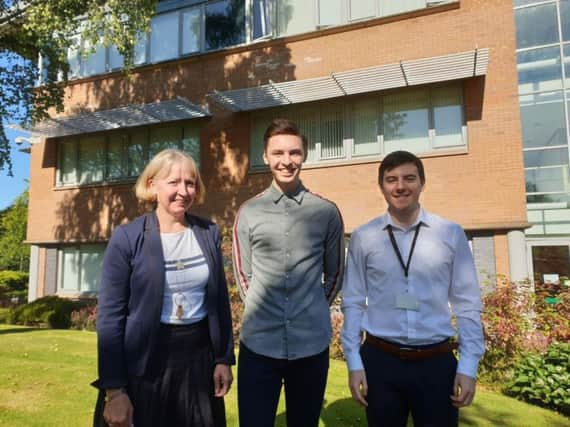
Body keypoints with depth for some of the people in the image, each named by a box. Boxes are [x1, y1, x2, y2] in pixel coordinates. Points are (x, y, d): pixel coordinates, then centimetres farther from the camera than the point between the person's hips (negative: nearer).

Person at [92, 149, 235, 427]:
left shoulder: (208, 233, 1)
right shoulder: (127, 238, -9)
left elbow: (220, 300, 6)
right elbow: (110, 316, -9)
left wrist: (224, 358, 4)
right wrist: (114, 389, -11)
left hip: (199, 357, 3)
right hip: (143, 365, -3)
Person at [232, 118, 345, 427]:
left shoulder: (327, 212, 0)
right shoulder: (248, 213, 0)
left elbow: (334, 274, 9)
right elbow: (243, 275, 7)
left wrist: (312, 311, 7)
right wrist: (261, 312, 6)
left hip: (312, 344, 1)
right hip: (258, 344, 0)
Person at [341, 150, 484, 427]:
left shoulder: (452, 235, -2)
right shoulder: (362, 238, -2)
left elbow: (467, 303, 2)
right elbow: (353, 303, 1)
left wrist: (468, 366, -1)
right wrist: (354, 363, 0)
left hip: (437, 362, 0)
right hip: (379, 361, 0)